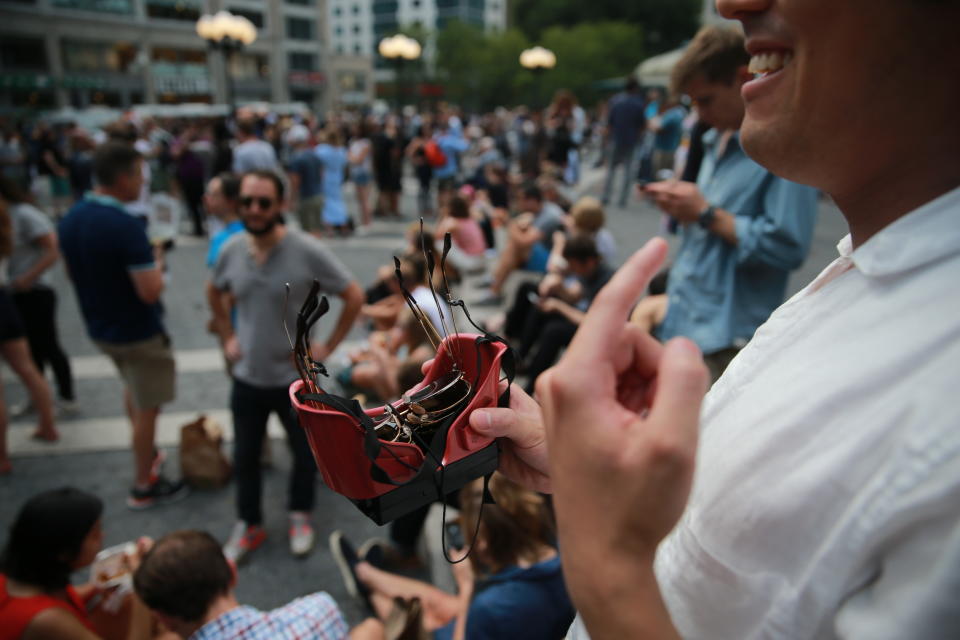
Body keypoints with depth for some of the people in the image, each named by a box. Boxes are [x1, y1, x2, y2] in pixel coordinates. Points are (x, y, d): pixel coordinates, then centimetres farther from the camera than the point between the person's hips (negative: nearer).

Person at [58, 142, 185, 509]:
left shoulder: (71, 219, -2)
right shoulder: (125, 225, -28)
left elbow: (71, 273, 12)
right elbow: (151, 291, -28)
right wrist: (156, 263, -10)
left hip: (99, 326, 8)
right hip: (137, 332, -8)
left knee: (133, 389, 30)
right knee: (147, 408, 8)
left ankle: (147, 454, 47)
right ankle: (143, 486, 21)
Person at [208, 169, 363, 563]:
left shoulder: (307, 251, -19)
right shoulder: (231, 250, -6)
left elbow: (354, 296, -13)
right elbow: (214, 293, 15)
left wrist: (328, 346, -12)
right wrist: (227, 338, 7)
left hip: (296, 377, -3)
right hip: (247, 378, 3)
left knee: (304, 451, 16)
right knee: (245, 456, 17)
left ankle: (300, 517, 42)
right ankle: (249, 526, 39)